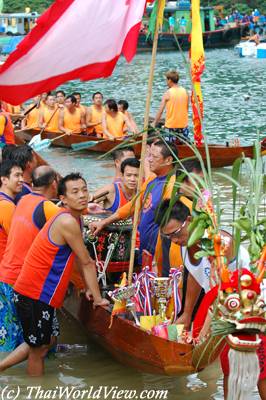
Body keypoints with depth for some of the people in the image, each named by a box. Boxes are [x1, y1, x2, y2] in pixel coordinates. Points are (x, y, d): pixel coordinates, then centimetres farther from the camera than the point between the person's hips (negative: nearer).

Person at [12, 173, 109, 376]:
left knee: (41, 344, 17)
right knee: (39, 348, -1)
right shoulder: (67, 222, -20)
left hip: (42, 293, 9)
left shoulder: (74, 218, 10)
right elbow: (87, 262, -13)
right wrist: (98, 298, -7)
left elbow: (83, 262, 17)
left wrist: (90, 289, 14)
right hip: (35, 293, -9)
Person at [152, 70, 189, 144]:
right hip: (183, 124, 4)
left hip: (171, 126, -4)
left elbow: (160, 111, -10)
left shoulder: (168, 93, -9)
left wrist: (154, 123, -2)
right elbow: (187, 109, 11)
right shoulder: (185, 91, 3)